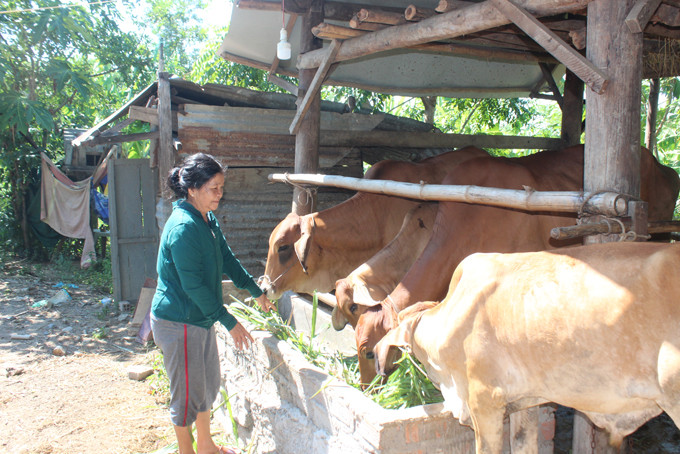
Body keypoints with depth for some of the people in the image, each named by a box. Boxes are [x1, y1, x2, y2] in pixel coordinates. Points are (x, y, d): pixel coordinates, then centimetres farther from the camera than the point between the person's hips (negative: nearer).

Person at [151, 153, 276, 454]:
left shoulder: (209, 220, 5)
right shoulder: (183, 228, -24)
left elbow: (227, 259, 17)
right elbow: (193, 285, -25)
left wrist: (256, 291, 19)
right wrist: (229, 321, -22)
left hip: (201, 317, 10)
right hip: (178, 323, -10)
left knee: (209, 384, 20)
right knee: (188, 392, 5)